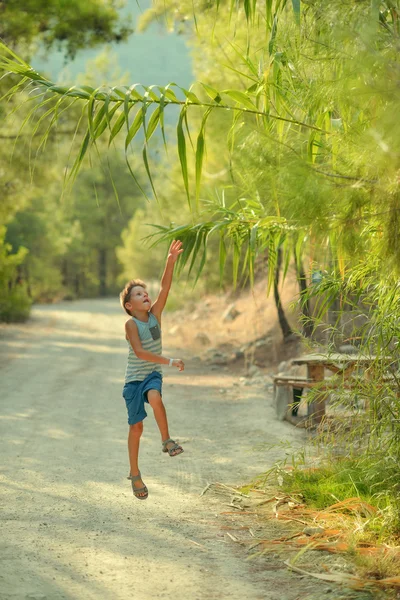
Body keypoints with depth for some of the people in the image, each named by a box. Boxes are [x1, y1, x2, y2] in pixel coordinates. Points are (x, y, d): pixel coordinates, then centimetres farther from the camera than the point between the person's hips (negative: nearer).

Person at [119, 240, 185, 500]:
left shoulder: (155, 314, -2)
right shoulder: (131, 324, -15)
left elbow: (165, 287, -15)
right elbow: (140, 352, -25)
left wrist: (171, 261, -27)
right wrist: (170, 361, -27)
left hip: (153, 374, 2)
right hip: (134, 378, -2)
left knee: (155, 397, -34)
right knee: (136, 427, 4)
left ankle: (166, 440, -18)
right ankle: (135, 474, 19)